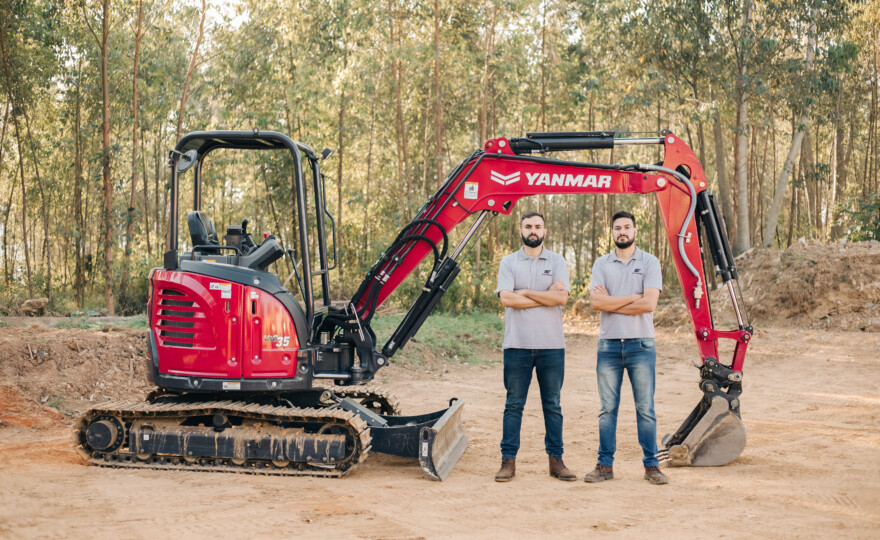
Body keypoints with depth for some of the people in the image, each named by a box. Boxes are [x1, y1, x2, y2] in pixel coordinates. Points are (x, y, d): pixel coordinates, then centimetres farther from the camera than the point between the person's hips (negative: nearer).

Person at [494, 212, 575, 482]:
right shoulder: (508, 263, 6)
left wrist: (525, 292, -8)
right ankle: (508, 460, 8)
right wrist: (546, 295, -9)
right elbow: (506, 299, -10)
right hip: (517, 346, -1)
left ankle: (556, 460, 15)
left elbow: (562, 297, -8)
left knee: (553, 406, 7)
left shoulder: (557, 262, 7)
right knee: (513, 405, 3)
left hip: (551, 345, 1)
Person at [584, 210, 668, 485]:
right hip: (609, 345, 2)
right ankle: (605, 465, 13)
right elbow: (595, 302, -7)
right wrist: (633, 297, -9)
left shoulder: (649, 262, 2)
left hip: (641, 345, -2)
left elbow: (649, 304, -11)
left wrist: (610, 303, -7)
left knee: (645, 408, 2)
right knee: (607, 409, 6)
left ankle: (651, 465, 10)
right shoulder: (601, 264, 8)